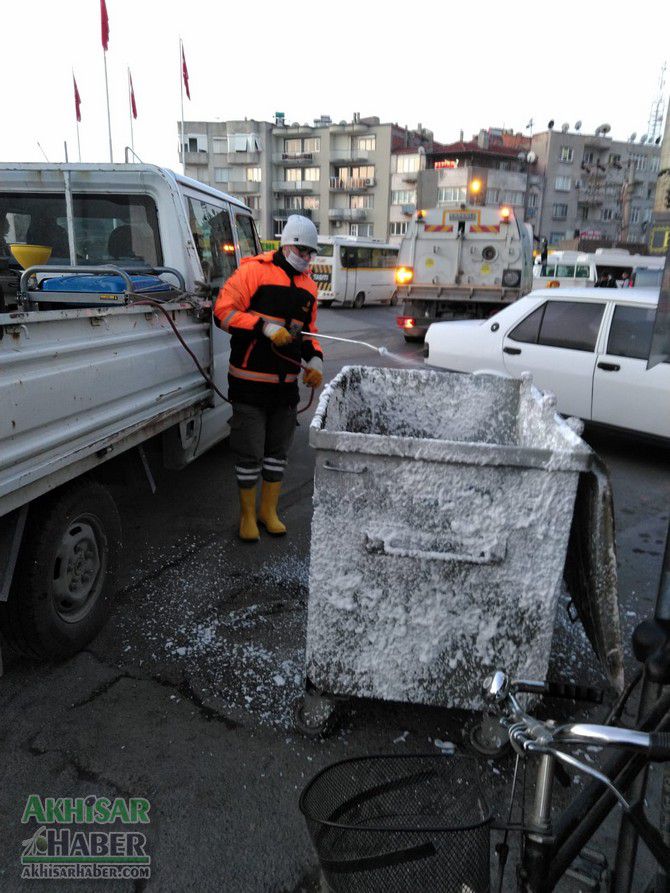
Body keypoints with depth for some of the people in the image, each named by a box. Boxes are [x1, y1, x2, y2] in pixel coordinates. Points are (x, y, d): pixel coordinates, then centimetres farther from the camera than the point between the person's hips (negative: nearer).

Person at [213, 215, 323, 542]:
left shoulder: (307, 285, 13)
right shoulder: (254, 271, -9)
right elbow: (223, 311, -15)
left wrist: (315, 359, 3)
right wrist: (266, 327, -23)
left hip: (286, 382, 6)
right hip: (250, 380, -6)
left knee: (278, 450, 14)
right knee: (250, 452, 2)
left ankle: (268, 510, 30)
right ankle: (247, 514, 19)